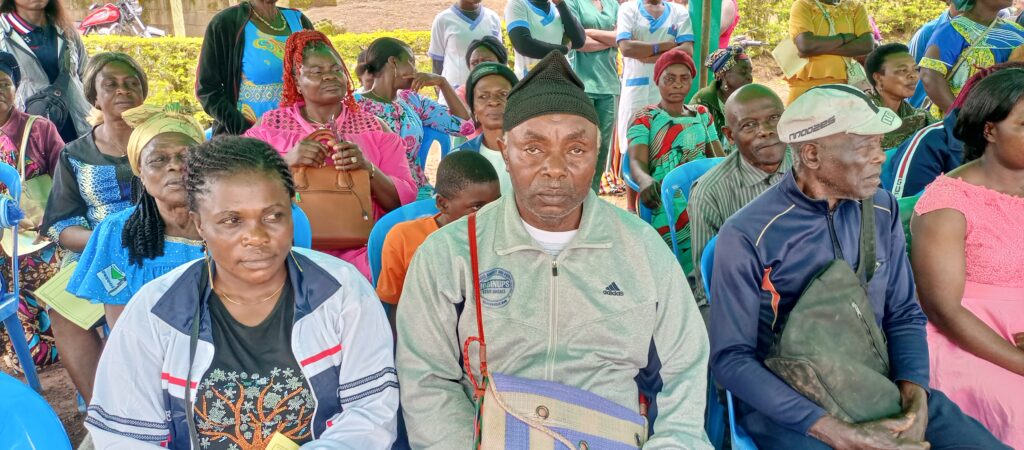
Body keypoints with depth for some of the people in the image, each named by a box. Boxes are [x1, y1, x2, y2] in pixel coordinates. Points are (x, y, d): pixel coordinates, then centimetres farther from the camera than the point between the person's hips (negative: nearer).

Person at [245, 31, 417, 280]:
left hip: (359, 252, 1)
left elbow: (404, 200, 2)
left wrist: (368, 168, -16)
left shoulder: (374, 128, 9)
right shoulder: (270, 126, 9)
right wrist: (286, 161, -17)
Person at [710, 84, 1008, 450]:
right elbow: (731, 358, -15)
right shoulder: (747, 236, -15)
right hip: (784, 402, -5)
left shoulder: (883, 211, 2)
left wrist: (914, 395, -11)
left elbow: (904, 314, 9)